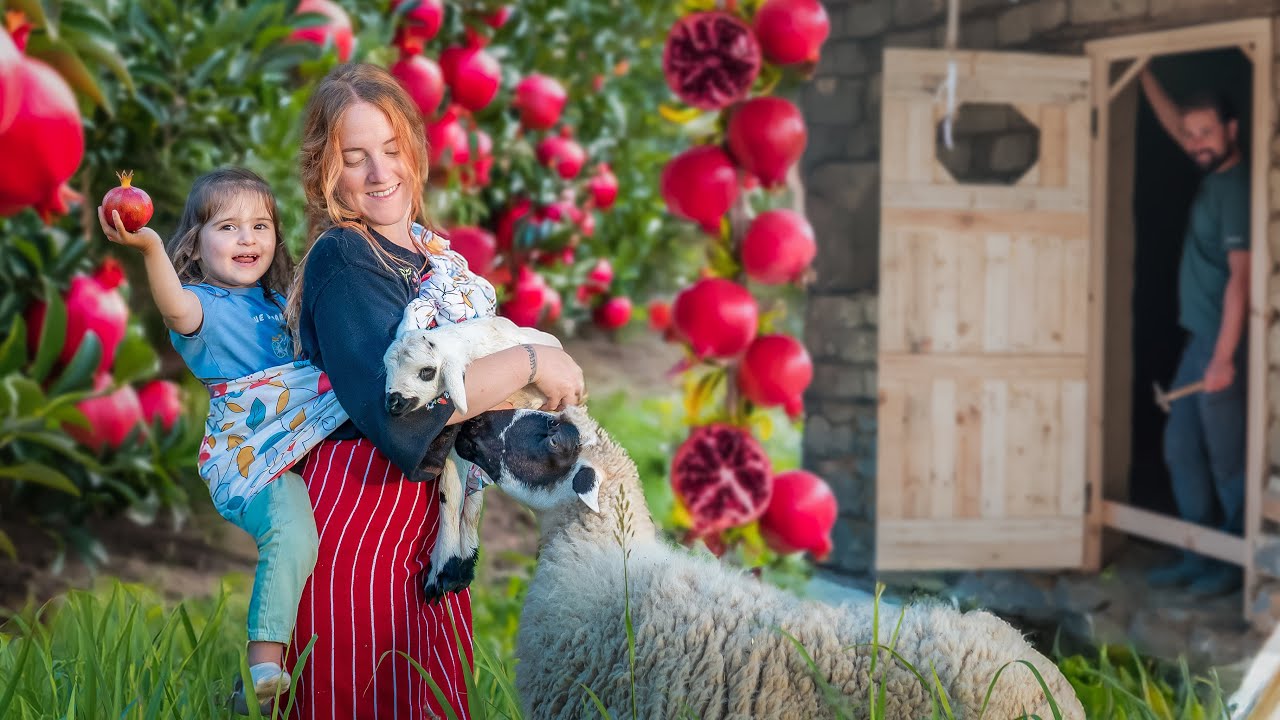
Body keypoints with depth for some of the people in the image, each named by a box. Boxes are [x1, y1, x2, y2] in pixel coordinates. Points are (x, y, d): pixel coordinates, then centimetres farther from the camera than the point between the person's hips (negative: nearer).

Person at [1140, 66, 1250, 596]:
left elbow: (1240, 276, -21)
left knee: (1226, 458, -3)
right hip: (1200, 337, 10)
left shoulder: (1237, 187, -17)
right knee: (1182, 450, 12)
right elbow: (1175, 125, 28)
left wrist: (1224, 355, -25)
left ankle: (1237, 564, 6)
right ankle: (1199, 557, 17)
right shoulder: (1214, 174, 10)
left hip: (1222, 342, -10)